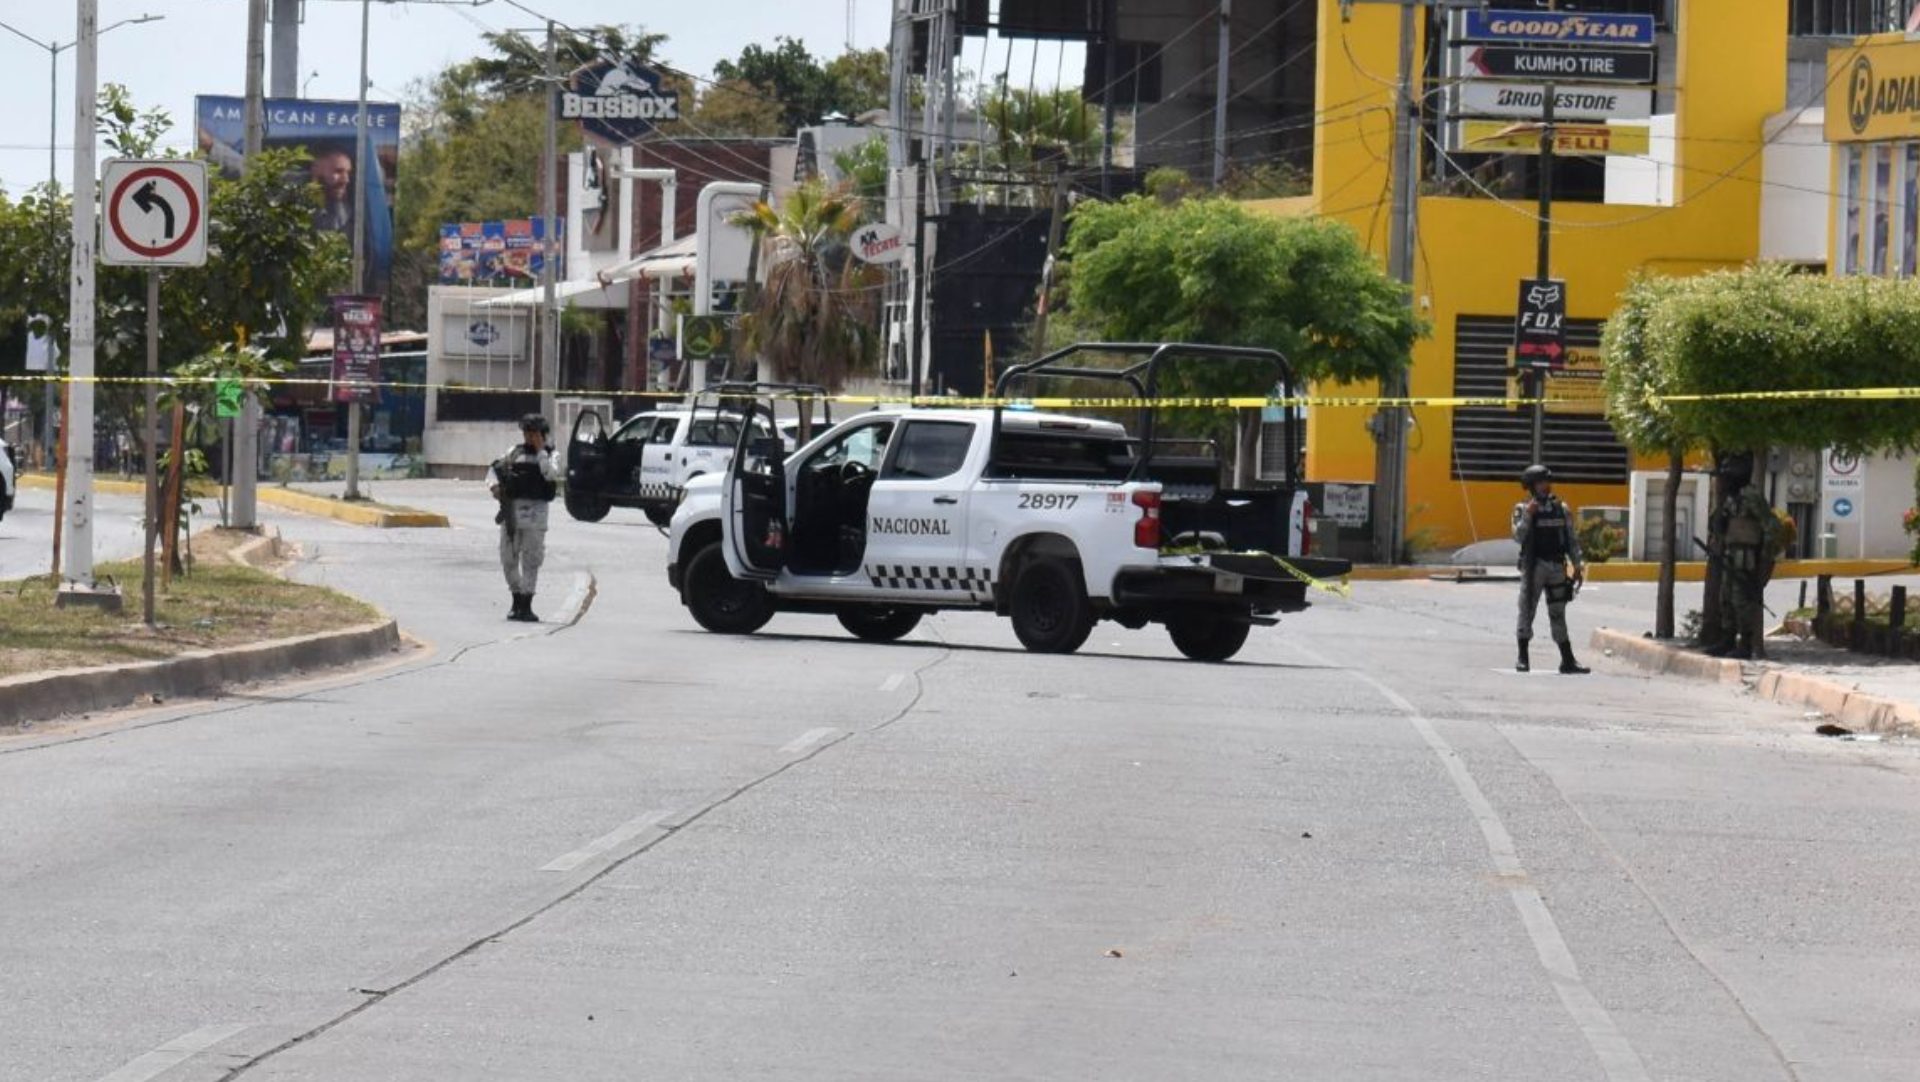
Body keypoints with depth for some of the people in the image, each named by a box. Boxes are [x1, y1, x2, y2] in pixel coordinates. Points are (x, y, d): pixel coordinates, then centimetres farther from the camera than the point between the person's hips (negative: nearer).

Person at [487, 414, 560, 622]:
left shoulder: (549, 455, 3)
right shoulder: (515, 452, 12)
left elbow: (551, 475, -16)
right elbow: (494, 468, 17)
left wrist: (540, 450, -11)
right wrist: (494, 485, -2)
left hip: (535, 510, -4)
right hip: (511, 509, 4)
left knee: (531, 560, -5)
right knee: (508, 558, 8)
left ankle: (526, 606, -2)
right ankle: (517, 600, 23)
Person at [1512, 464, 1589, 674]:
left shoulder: (1562, 509, 9)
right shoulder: (1523, 509, -2)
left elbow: (1572, 540, 12)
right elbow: (1518, 536, -14)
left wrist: (1578, 566, 8)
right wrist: (1528, 515, -23)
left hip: (1557, 567, 3)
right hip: (1533, 567, -3)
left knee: (1558, 614, 7)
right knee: (1527, 611, -1)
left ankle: (1568, 660, 7)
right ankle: (1523, 659, 4)